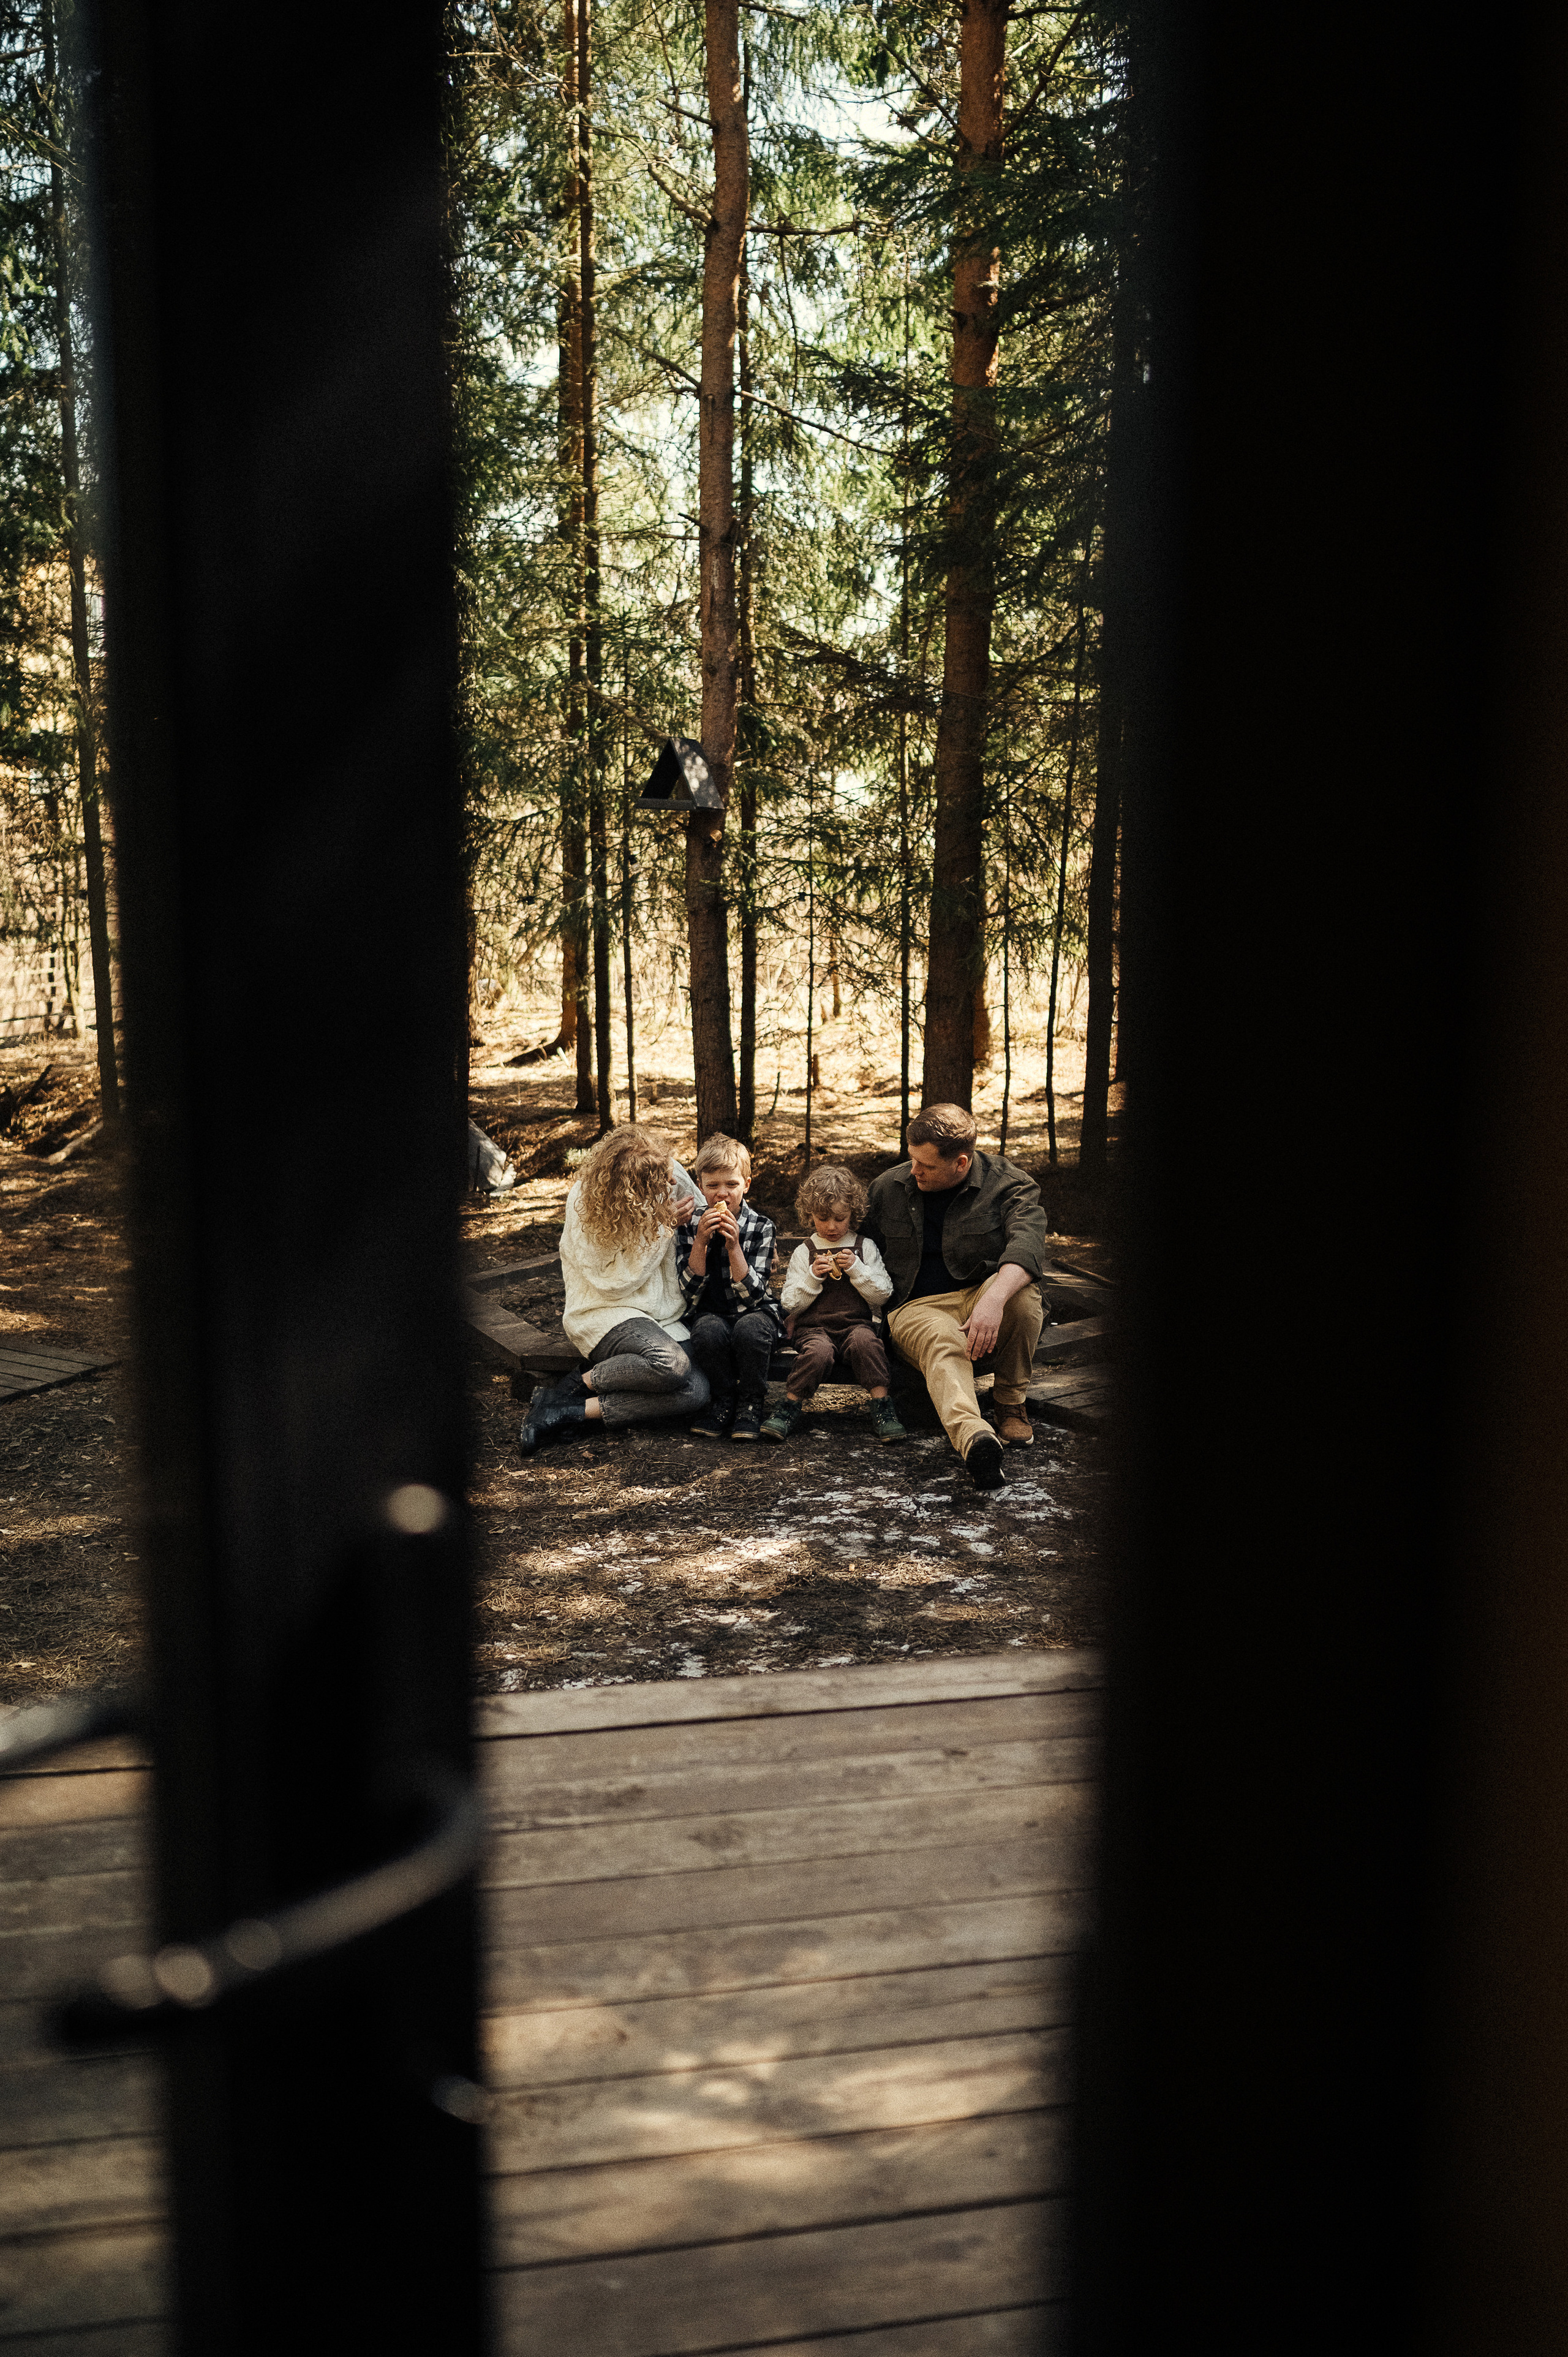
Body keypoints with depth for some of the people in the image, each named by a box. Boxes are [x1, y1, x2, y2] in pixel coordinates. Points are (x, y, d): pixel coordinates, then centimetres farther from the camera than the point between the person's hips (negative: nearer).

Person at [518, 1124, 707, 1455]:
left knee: (696, 1393, -22)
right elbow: (614, 1283, -15)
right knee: (671, 1363, -35)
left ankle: (576, 1412, -18)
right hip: (604, 1313, -6)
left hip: (662, 1315, 6)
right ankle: (576, 1387, -13)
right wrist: (661, 1226, -19)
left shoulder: (668, 1171, -4)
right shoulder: (584, 1204, -15)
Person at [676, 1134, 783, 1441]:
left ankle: (750, 1405, -13)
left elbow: (752, 1296, -14)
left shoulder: (761, 1227, -6)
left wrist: (733, 1246, -24)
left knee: (750, 1328, -36)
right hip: (712, 1314, 1)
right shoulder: (690, 1226, -2)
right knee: (708, 1330, -34)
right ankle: (723, 1402, -11)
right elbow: (690, 1296, -10)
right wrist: (701, 1241, -20)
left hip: (754, 1313, -1)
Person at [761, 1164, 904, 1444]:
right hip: (814, 1327, -1)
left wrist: (856, 1268, -8)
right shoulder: (803, 1253, 9)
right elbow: (790, 1305, 4)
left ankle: (882, 1407, -26)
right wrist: (813, 1277, -11)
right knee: (819, 1352, -34)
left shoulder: (864, 1247, 11)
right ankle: (791, 1405, -17)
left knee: (863, 1340, -34)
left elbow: (882, 1295, 5)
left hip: (856, 1323, 1)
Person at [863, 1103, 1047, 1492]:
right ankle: (974, 1438, -69)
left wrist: (994, 1299, -46)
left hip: (983, 1297, 0)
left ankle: (1011, 1402, -12)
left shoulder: (1009, 1184, -6)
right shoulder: (886, 1189, 8)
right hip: (916, 1307, 0)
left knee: (1021, 1288, -36)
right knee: (943, 1343, -38)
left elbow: (1027, 1243, -26)